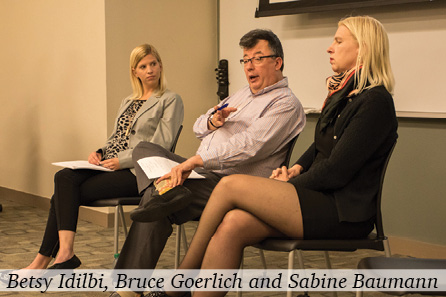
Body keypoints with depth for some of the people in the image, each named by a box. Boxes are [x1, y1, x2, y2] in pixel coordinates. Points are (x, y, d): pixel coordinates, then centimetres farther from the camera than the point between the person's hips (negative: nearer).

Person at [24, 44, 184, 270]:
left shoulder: (170, 100, 0)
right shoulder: (128, 102, 24)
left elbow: (160, 146, -9)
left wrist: (122, 161, -15)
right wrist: (99, 153, 3)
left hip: (137, 173, -7)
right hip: (110, 165, 7)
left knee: (66, 193, -21)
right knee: (64, 178, -21)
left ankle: (44, 258, -20)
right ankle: (65, 252, -30)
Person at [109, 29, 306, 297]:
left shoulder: (286, 104, -7)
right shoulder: (243, 94, 24)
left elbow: (249, 146, -21)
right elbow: (198, 128, 24)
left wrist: (194, 161, -25)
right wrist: (214, 121, -2)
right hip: (202, 172, 10)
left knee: (156, 212, -25)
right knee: (144, 148, 2)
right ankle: (167, 190, -25)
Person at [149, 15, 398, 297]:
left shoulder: (375, 101, -12)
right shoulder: (343, 92, 18)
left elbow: (337, 171, -16)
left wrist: (292, 184, -5)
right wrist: (297, 169, 7)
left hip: (344, 212, -8)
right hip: (319, 199, 8)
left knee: (230, 185, -16)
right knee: (232, 225, -18)